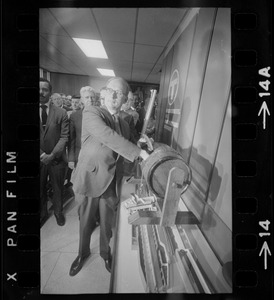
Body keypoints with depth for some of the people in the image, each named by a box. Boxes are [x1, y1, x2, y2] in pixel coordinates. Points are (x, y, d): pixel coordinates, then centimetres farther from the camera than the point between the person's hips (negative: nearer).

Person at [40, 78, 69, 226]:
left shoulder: (61, 113, -4)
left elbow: (64, 136, -7)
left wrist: (52, 155, -16)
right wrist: (42, 154, -14)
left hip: (57, 159, -1)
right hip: (39, 159, 1)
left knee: (58, 188, 15)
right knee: (40, 189, 17)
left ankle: (58, 212, 38)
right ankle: (42, 213, 40)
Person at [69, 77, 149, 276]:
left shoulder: (124, 125, 9)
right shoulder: (91, 112, -10)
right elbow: (108, 137, -27)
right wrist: (140, 152, -29)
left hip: (111, 183, 4)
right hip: (90, 179, -3)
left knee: (107, 223, 19)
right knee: (86, 222, 18)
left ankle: (105, 252, 49)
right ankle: (83, 253, 48)